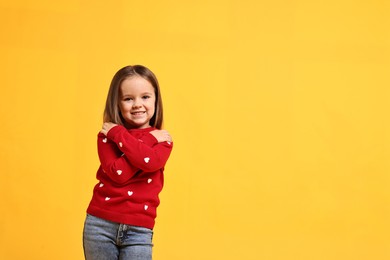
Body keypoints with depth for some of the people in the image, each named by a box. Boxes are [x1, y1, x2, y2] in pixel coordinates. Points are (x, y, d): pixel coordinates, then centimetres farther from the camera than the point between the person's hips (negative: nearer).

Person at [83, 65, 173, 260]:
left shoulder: (162, 138, 5)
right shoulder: (107, 135, 3)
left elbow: (151, 162, -19)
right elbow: (117, 173, -14)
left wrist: (118, 134, -11)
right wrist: (149, 141, -11)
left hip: (138, 229, 0)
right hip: (101, 222, 0)